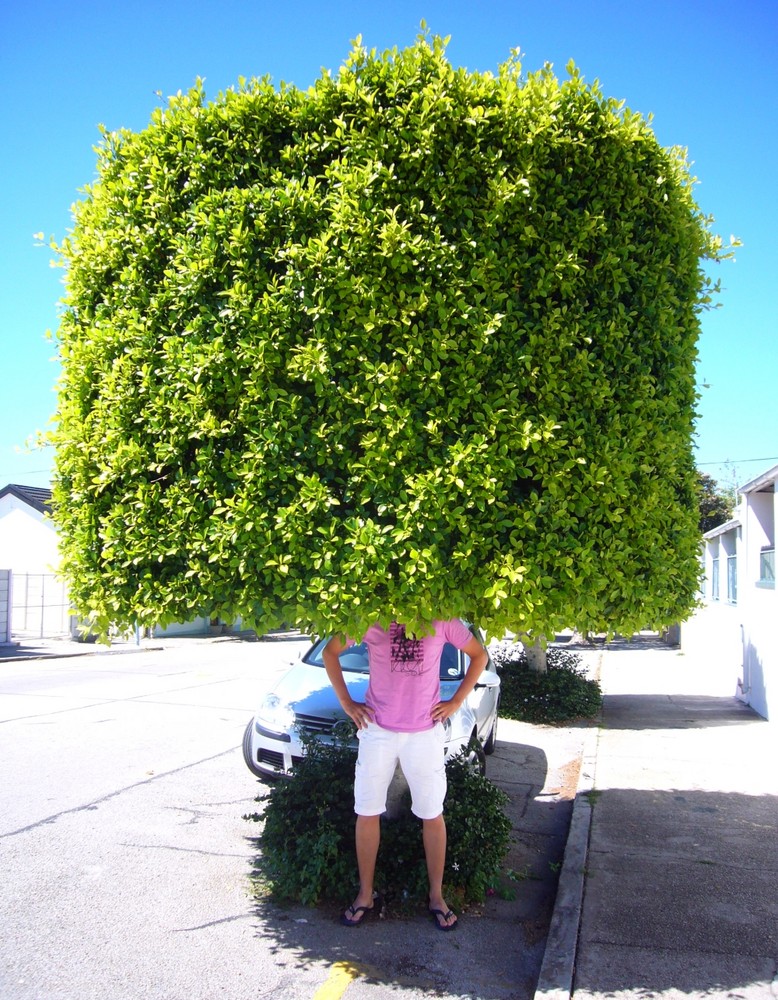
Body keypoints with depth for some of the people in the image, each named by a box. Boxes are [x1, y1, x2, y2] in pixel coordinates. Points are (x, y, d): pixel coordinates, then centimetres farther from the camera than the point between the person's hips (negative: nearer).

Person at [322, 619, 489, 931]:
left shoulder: (442, 621, -5)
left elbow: (479, 655, 7)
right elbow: (330, 651, 7)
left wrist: (456, 701, 0)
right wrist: (346, 702, 1)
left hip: (425, 732, 0)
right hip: (377, 730, 1)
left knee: (432, 815, 8)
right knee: (367, 812, 8)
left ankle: (436, 896, 24)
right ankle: (365, 894, 24)